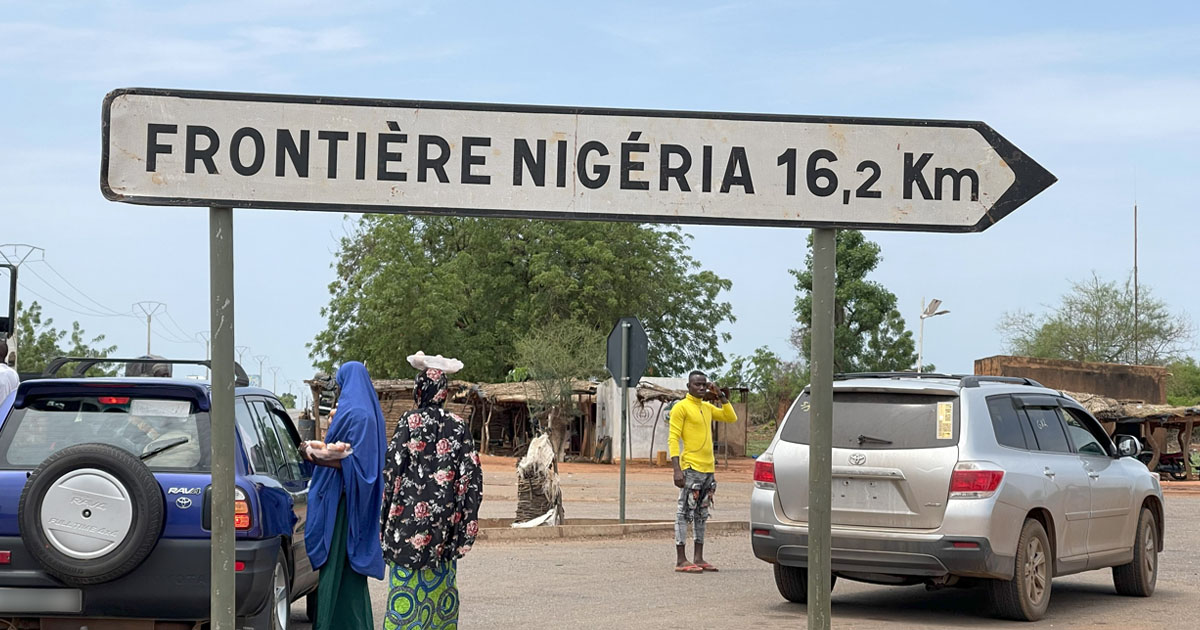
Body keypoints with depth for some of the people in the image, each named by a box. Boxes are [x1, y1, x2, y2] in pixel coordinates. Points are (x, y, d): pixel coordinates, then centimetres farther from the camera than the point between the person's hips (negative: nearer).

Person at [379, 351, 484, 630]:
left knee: (408, 578, 0)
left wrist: (385, 512, -1)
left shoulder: (410, 421, -7)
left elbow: (392, 466, -8)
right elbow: (471, 472, 4)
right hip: (446, 514, 4)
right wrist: (465, 518, 10)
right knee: (441, 583, 11)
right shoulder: (459, 426, 5)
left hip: (413, 511, -4)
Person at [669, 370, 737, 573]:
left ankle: (699, 558, 16)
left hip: (708, 468, 8)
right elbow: (673, 438, -12)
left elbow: (731, 418, 19)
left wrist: (721, 396, 7)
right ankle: (681, 560, -6)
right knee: (685, 513, -6)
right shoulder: (681, 407, -7)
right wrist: (677, 470, -20)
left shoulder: (708, 407, 15)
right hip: (691, 468, -8)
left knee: (702, 514, 11)